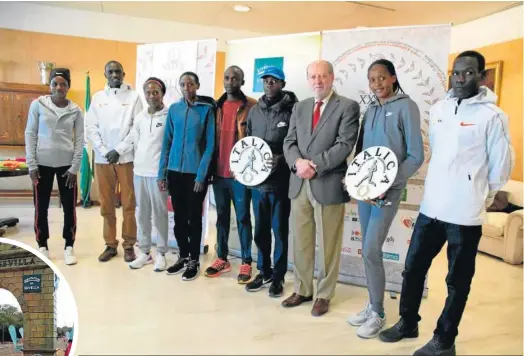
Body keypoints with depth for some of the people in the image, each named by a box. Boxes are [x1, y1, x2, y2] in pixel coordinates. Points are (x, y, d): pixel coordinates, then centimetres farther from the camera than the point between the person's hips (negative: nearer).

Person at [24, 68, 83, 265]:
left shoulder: (76, 111, 0)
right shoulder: (38, 105, -2)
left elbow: (80, 140, 1)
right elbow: (30, 135, -1)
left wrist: (75, 168, -5)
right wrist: (31, 164, -6)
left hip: (66, 165, 1)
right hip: (43, 164, 0)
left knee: (69, 207, 5)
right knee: (41, 207, 7)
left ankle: (69, 247, 17)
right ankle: (42, 247, 22)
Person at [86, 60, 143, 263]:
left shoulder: (133, 96, 2)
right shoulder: (98, 97, 10)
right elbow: (91, 128, 5)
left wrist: (118, 150, -10)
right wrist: (105, 151, -7)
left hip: (127, 157, -3)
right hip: (102, 158, 3)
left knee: (129, 203, 1)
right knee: (106, 204, 8)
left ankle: (129, 245, 12)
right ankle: (110, 244, 19)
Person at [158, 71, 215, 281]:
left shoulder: (206, 109, -4)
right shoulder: (173, 109, 7)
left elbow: (209, 145, -7)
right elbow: (167, 143, 8)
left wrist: (201, 175, -13)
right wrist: (162, 173, 4)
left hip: (196, 173, -4)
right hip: (175, 172, 4)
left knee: (194, 217, 6)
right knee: (179, 217, 13)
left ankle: (194, 260, 20)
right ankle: (183, 256, 28)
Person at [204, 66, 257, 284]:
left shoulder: (252, 106, -3)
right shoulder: (217, 106, 10)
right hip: (219, 172, 5)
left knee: (243, 217, 4)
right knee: (222, 216, 13)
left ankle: (246, 262, 14)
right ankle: (222, 258, 25)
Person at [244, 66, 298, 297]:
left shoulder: (292, 111, -6)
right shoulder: (255, 111, 10)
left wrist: (282, 159, -21)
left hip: (280, 181, -5)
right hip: (257, 180, 5)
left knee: (279, 230, 7)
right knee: (260, 230, 13)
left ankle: (278, 276, 21)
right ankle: (264, 272, 29)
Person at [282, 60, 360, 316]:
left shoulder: (348, 107, -2)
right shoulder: (300, 107, 15)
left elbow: (345, 145, -13)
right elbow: (289, 142, 8)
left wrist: (315, 166, -18)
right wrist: (297, 162, -12)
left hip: (328, 184, -5)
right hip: (299, 183, 5)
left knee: (328, 244, 6)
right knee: (300, 242, 13)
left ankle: (324, 295, 22)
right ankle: (302, 290, 29)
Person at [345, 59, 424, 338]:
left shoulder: (406, 107, -6)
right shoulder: (370, 110, 13)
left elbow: (416, 156, -10)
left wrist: (388, 182, -19)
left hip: (388, 189, -6)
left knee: (371, 251, -8)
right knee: (368, 251, 10)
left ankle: (378, 313, 10)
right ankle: (372, 306, 25)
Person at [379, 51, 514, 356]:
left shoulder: (492, 115, -9)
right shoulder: (438, 109, 9)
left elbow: (501, 164, -4)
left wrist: (481, 196, 6)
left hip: (465, 213, -5)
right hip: (431, 206, 6)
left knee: (457, 281, 9)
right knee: (413, 268, 14)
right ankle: (408, 323, 34)